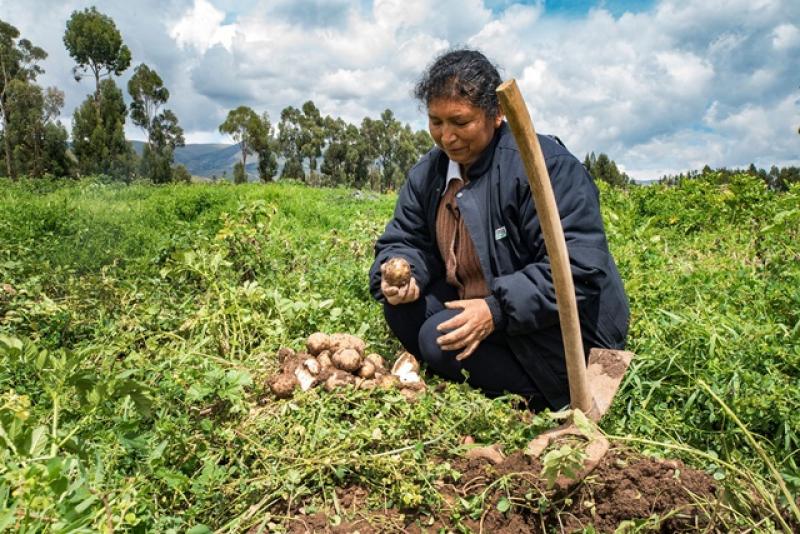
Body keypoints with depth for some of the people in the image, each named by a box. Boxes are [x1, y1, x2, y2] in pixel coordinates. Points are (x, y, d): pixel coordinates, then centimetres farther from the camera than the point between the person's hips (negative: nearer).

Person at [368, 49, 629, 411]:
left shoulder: (547, 166, -20)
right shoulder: (427, 173, 3)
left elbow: (580, 268, -26)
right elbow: (404, 240, 7)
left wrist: (498, 309, -33)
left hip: (558, 331, -7)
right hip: (475, 303, 7)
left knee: (442, 339, -25)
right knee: (402, 307, -10)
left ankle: (550, 400, -7)